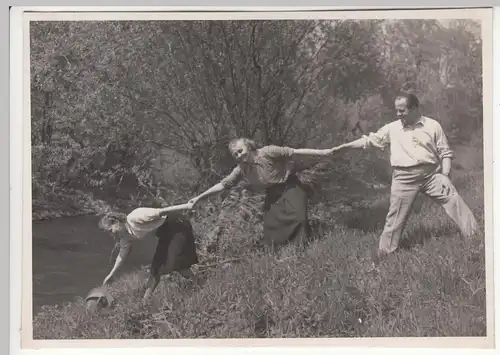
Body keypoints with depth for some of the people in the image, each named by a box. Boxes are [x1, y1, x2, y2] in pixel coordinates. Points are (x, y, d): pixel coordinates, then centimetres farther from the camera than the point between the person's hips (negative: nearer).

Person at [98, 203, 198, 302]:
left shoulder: (134, 218, -27)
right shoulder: (126, 237, 0)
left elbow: (161, 212, -27)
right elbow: (122, 255, 15)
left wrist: (186, 206, -27)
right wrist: (111, 274, 18)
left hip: (177, 224, -8)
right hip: (166, 233, 8)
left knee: (176, 263, -17)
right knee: (156, 266, 8)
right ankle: (145, 300, 14)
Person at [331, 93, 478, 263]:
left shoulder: (433, 126, 2)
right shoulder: (392, 128, 6)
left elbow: (445, 153, 5)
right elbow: (369, 140, 10)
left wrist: (445, 175, -8)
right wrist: (343, 146, 6)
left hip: (432, 173, 0)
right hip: (404, 178, 0)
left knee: (455, 203, -8)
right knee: (395, 218, 2)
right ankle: (383, 254, 12)